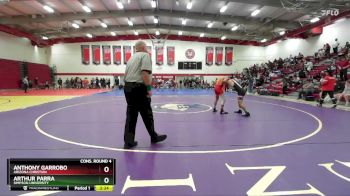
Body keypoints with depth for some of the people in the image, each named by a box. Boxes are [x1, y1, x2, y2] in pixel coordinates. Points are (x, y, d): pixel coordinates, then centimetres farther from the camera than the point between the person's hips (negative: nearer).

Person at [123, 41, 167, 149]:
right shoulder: (145, 55, -3)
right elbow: (145, 73, -18)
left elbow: (126, 74, 19)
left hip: (127, 87, 8)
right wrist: (149, 88, -15)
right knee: (147, 114, 6)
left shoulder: (132, 57, 21)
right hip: (138, 88, -8)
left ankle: (128, 141, 12)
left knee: (131, 115, 9)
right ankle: (154, 137, 23)